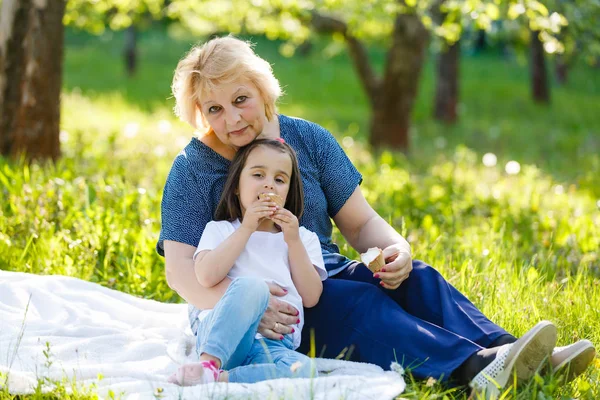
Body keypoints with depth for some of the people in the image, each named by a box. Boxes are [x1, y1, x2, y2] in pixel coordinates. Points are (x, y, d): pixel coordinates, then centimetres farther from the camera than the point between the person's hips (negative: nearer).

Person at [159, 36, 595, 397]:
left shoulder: (308, 139, 6)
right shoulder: (192, 169, -5)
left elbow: (360, 222, 7)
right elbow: (181, 268, -15)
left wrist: (396, 250, -16)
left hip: (324, 277, 5)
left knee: (415, 279, -19)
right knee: (357, 303, -31)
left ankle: (502, 350, -40)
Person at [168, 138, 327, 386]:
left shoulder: (303, 238, 23)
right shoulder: (219, 230, 16)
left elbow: (311, 298, 9)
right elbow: (207, 277, -5)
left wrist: (294, 241, 2)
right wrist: (246, 229, -3)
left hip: (275, 345, 2)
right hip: (218, 336, -2)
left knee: (302, 369, -35)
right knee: (250, 286, -35)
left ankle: (216, 378, -36)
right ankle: (208, 363, -39)